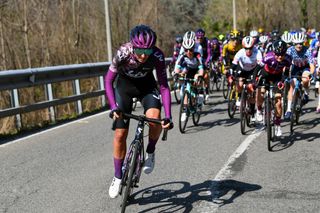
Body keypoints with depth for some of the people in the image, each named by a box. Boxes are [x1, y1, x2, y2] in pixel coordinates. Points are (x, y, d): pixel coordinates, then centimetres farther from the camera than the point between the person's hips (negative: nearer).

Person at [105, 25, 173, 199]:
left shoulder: (158, 56, -30)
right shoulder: (123, 53, -31)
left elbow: (164, 86, -26)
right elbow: (108, 80, -23)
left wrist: (168, 116, -35)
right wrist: (113, 107, -35)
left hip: (147, 85, 0)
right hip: (124, 86, 0)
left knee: (154, 119, -30)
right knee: (120, 134, -3)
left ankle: (150, 151, 0)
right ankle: (118, 177, 16)